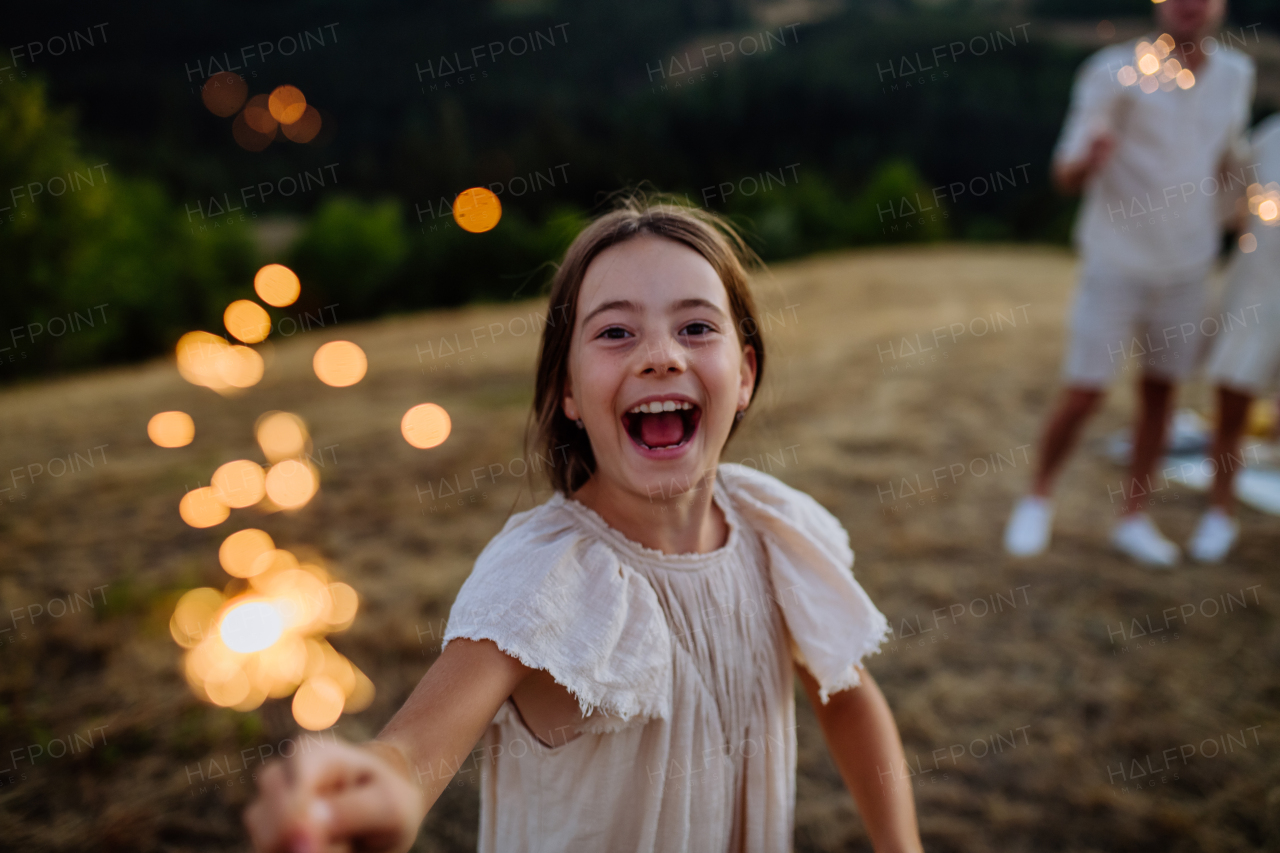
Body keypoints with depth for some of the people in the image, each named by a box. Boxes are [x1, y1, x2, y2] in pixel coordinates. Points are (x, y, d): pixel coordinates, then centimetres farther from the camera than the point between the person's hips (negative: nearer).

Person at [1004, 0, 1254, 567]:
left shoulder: (1236, 74, 5)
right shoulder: (1115, 72, -11)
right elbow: (1064, 174, -16)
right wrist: (1089, 158, -37)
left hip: (1186, 265, 5)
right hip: (1117, 262, -4)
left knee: (1160, 391, 8)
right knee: (1083, 395, -5)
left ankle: (1133, 519, 21)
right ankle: (1039, 499, 18)